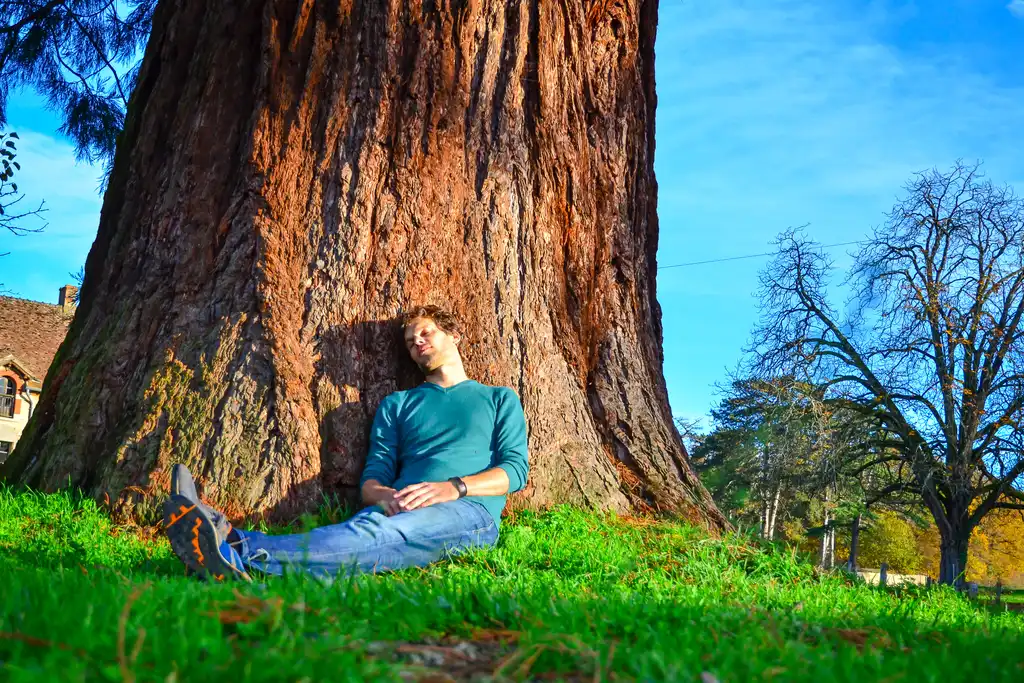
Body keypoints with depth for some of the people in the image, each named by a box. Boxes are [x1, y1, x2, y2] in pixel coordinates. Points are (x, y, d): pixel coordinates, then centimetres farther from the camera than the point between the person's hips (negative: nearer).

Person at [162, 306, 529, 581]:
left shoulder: (499, 399, 24)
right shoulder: (396, 404, 30)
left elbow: (515, 469, 8)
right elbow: (374, 473, 17)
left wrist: (453, 487, -11)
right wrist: (383, 495, -10)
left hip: (470, 511, -2)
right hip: (403, 511, 3)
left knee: (379, 535, -35)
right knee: (366, 525, -36)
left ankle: (240, 554, -59)